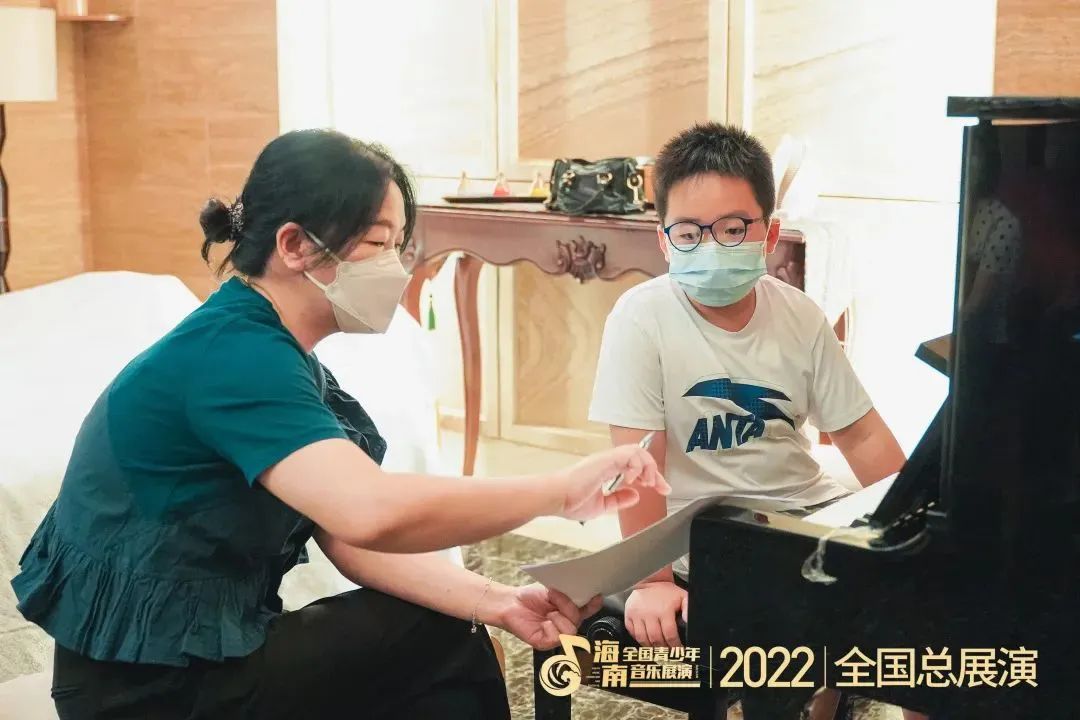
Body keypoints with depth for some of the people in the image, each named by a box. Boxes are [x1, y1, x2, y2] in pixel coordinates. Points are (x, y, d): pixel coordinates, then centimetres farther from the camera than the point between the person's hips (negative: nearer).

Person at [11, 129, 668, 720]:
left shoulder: (272, 352, 6)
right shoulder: (234, 354, -24)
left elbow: (352, 536, 1)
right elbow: (372, 513, -40)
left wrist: (496, 603, -12)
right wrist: (562, 490, -29)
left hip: (206, 647, 8)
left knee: (447, 626, 8)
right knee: (441, 639, 0)